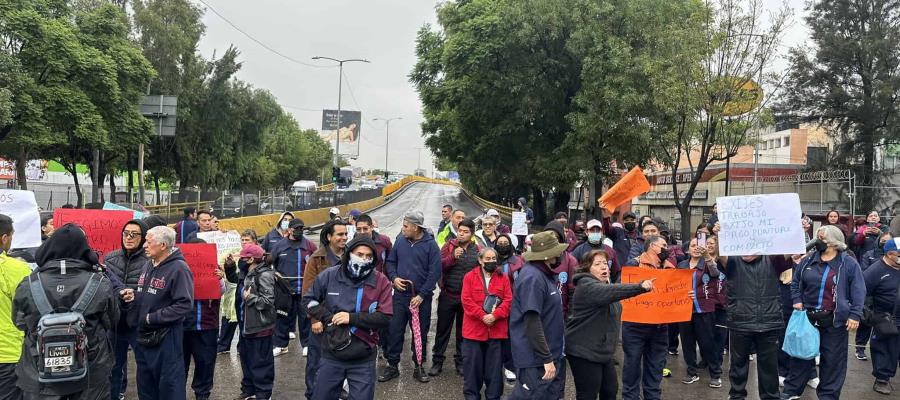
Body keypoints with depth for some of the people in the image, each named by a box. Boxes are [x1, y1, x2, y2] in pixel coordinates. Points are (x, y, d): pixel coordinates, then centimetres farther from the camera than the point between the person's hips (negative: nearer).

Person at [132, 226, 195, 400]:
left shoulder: (178, 268, -16)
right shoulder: (148, 266, 11)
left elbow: (184, 305, -22)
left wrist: (153, 318, -20)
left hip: (166, 337, -8)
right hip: (143, 335, 8)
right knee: (145, 386, 18)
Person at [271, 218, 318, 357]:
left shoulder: (309, 245, 1)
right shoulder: (279, 246, 3)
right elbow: (269, 262, 14)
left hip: (304, 288, -1)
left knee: (305, 317, 6)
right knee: (283, 317, 7)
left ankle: (307, 344, 17)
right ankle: (280, 345, 18)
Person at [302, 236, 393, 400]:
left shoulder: (381, 282, -9)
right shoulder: (329, 276, -6)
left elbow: (385, 317, -13)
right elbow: (308, 299, 6)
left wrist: (352, 318, -20)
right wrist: (329, 317, -10)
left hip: (363, 361, -1)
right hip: (331, 357, 2)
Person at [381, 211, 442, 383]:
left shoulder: (430, 244, -9)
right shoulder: (400, 240, 1)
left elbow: (435, 272, -11)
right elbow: (390, 261, 12)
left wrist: (422, 295, -14)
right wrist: (394, 277, -7)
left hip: (421, 298, -2)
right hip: (400, 295, 3)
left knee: (421, 332, 9)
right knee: (395, 330, 6)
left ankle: (419, 367, 22)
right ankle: (392, 365, 19)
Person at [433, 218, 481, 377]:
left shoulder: (478, 250, 1)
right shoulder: (449, 246, -2)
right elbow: (439, 266, -12)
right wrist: (453, 256, -26)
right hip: (448, 296, -1)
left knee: (464, 331, 12)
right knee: (443, 329, 8)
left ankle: (461, 362, 26)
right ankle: (437, 362, 19)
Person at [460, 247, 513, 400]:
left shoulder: (503, 278, 7)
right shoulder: (470, 277, 2)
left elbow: (508, 300, -1)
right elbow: (466, 300, -7)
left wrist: (495, 315, -15)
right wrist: (482, 316, -16)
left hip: (497, 329, 1)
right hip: (474, 328, -1)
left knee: (495, 365, 7)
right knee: (473, 364, 6)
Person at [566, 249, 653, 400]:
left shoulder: (605, 284, 13)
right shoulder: (586, 286, -19)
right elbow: (612, 291, -39)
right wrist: (640, 287, -48)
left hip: (604, 350, 9)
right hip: (584, 352, -9)